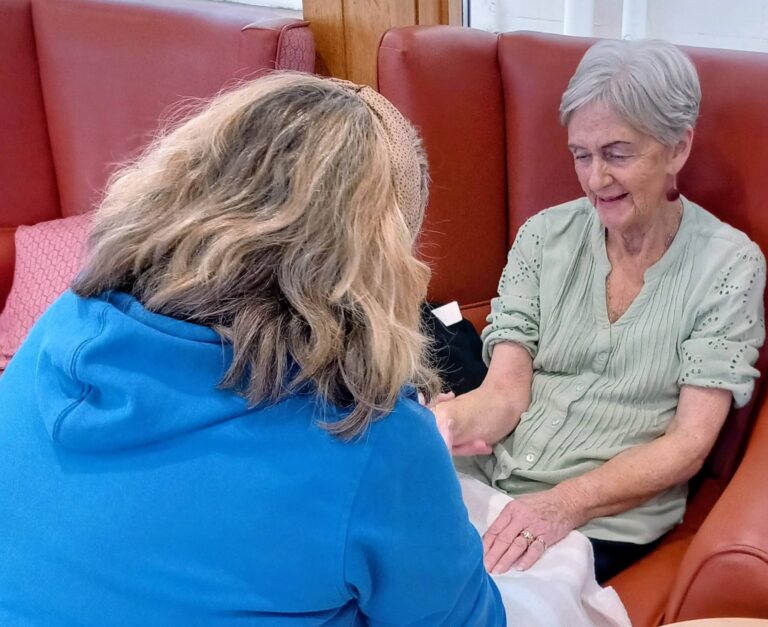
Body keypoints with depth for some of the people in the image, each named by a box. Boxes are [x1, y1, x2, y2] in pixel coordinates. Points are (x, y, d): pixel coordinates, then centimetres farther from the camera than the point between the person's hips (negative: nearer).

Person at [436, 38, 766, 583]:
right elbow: (504, 393, -2)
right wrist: (446, 421, -26)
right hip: (483, 474, 4)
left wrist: (566, 502, -23)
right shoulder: (543, 235, 4)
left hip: (607, 517, -3)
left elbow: (688, 446, -8)